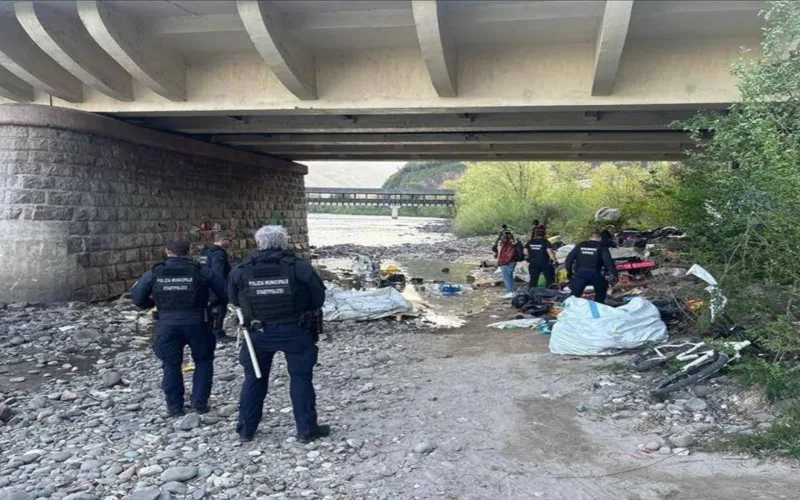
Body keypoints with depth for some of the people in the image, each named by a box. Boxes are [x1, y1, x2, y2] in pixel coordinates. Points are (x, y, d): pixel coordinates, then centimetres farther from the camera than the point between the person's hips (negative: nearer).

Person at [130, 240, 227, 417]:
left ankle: (174, 407, 19)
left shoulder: (154, 273, 3)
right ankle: (199, 403, 16)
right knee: (203, 361, 17)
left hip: (167, 324, 1)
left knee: (171, 365, 15)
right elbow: (225, 293, -3)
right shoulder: (201, 271, -2)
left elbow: (137, 296, 8)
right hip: (196, 322, -1)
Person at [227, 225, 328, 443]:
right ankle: (307, 430, 12)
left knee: (254, 378, 16)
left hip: (259, 332, 2)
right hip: (295, 330, -2)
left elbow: (234, 299, 8)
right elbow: (319, 297, -5)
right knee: (301, 378, 8)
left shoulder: (241, 270, -3)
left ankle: (246, 429, 25)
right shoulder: (299, 267, -10)